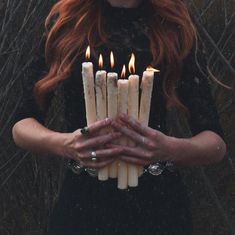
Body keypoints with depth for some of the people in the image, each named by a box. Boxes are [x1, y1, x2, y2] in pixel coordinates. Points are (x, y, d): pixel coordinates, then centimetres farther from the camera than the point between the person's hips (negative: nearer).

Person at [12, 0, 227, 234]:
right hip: (83, 199, 0)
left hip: (157, 202, 0)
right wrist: (64, 144, -25)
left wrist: (172, 149, -27)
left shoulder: (177, 32, -3)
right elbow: (22, 126, -3)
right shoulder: (66, 25, -2)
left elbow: (216, 143, -5)